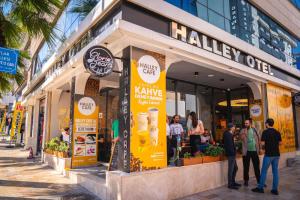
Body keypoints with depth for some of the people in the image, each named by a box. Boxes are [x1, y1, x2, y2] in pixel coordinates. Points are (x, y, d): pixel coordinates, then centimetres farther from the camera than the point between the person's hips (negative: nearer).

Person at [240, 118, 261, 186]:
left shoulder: (254, 130, 4)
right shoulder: (243, 130, -2)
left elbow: (258, 139, 9)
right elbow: (241, 138, -19)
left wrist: (259, 148, 5)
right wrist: (245, 131, -20)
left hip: (254, 151, 2)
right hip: (246, 151, -2)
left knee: (257, 166, 10)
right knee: (246, 167, 6)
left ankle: (259, 181, 21)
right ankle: (246, 181, 18)